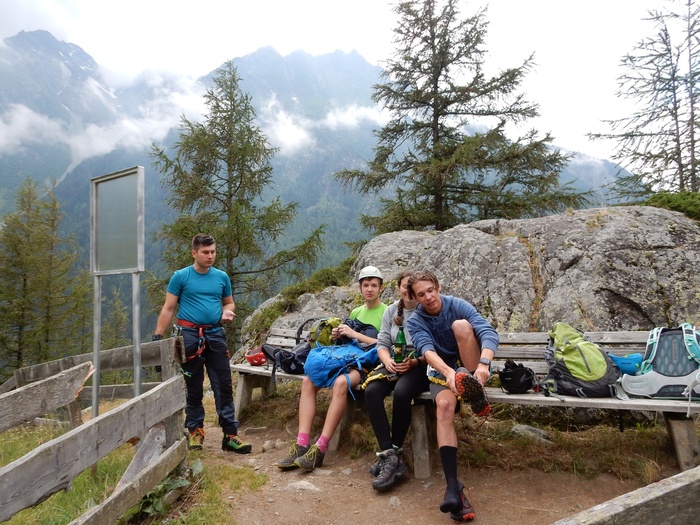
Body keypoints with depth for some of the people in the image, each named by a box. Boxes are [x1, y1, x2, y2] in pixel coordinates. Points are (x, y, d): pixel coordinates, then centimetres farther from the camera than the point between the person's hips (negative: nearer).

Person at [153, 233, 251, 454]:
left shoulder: (221, 277, 8)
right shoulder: (181, 276, -1)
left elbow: (229, 302, 19)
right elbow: (168, 309, 0)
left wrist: (227, 312, -5)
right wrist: (157, 336, -7)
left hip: (215, 334, 3)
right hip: (190, 335, -2)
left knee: (224, 386, 1)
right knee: (194, 387, 8)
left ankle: (230, 435, 7)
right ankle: (195, 431, 24)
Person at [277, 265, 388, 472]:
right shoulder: (355, 312, 19)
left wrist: (354, 334, -15)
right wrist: (338, 336, 0)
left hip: (369, 364, -6)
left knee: (340, 383, -37)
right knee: (308, 380, -18)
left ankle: (319, 449, -32)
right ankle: (302, 445, -22)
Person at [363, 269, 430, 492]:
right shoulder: (391, 311, 13)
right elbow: (382, 344, 10)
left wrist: (414, 361, -20)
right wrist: (388, 362, -10)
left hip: (420, 365, -4)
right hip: (395, 363, 5)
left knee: (401, 392, -34)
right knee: (371, 390, -25)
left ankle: (394, 453, -16)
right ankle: (389, 455, -24)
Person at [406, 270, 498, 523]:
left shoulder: (457, 305, -10)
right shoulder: (415, 322, -5)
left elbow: (489, 332, -23)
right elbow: (427, 350, -24)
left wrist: (483, 364, -44)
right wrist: (449, 372, -46)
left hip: (471, 369, 0)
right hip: (441, 370, 1)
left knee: (461, 324, -27)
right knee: (444, 405, -34)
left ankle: (477, 392, -25)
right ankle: (453, 486, -35)